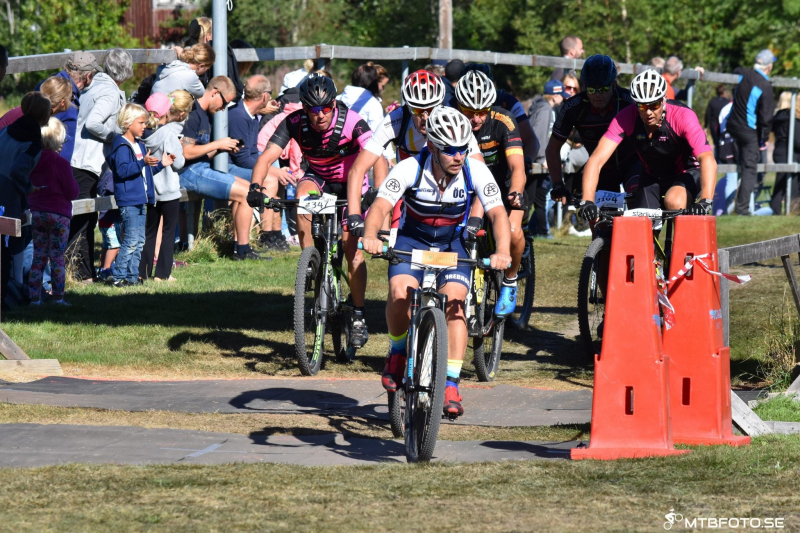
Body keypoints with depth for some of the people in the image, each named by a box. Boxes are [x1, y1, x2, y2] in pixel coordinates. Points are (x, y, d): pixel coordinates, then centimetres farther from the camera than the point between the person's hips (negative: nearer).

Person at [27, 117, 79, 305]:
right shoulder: (61, 163, -13)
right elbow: (72, 192, -9)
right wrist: (73, 182, 9)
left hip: (36, 213, 4)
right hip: (59, 215, -4)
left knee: (38, 256, 8)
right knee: (57, 258, 0)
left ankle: (34, 297, 5)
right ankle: (58, 297, 0)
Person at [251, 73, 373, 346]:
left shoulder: (351, 122, -29)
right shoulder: (294, 123, -23)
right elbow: (267, 158, -27)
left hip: (351, 183, -2)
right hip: (318, 178, 2)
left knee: (352, 249, -11)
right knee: (303, 193, -34)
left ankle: (359, 316, 3)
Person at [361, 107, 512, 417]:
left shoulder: (475, 172, -21)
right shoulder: (410, 170, -24)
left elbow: (497, 213, -26)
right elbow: (381, 206, -33)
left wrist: (502, 251, -46)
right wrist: (370, 236, -55)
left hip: (452, 244, 1)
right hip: (412, 241, -1)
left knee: (454, 304, -21)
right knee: (400, 294, -27)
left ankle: (451, 386, -15)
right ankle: (397, 351, 2)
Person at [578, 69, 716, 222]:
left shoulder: (682, 116, -30)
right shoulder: (626, 118, -24)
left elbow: (707, 159, -41)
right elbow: (596, 159, -29)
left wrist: (705, 200, -57)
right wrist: (587, 201, -43)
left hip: (687, 173, -3)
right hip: (652, 177, 3)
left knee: (674, 202, -32)